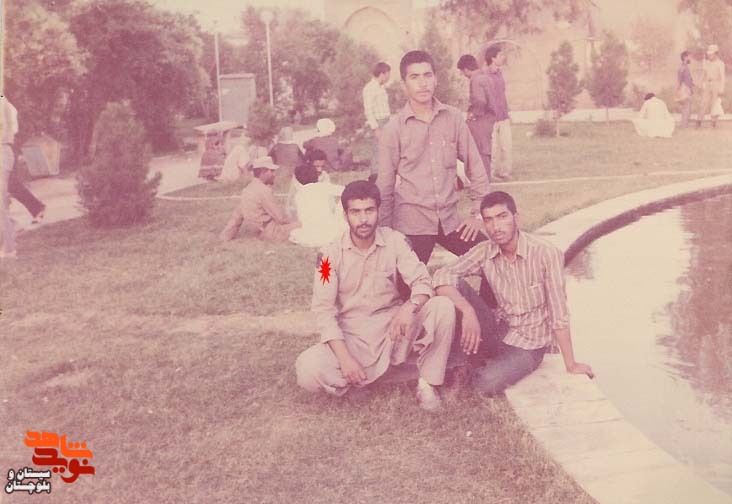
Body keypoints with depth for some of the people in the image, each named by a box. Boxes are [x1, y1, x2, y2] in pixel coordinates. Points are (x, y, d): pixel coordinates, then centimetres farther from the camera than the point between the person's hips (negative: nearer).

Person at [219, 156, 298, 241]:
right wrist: (289, 222, 4)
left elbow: (237, 215, 14)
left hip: (255, 231, 9)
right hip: (270, 231, -9)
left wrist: (226, 235, 18)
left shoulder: (248, 189, 10)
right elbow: (279, 216, -14)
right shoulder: (264, 191, -17)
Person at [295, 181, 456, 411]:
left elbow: (422, 281, -10)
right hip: (351, 337, -1)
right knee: (308, 370, -30)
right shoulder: (330, 254, -8)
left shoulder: (394, 241, -4)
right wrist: (345, 357, -24)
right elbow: (324, 310, -11)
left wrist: (410, 306, -35)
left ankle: (427, 382, -9)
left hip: (392, 329, 2)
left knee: (443, 306, -24)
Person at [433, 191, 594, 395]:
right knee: (452, 291, -18)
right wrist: (468, 311, -34)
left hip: (529, 343, -3)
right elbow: (442, 277, -19)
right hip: (499, 331, 3)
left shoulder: (547, 254, -20)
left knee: (487, 384, -28)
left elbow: (558, 315, -17)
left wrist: (571, 364, -12)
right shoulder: (484, 252, -9)